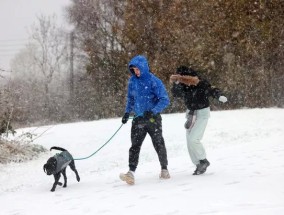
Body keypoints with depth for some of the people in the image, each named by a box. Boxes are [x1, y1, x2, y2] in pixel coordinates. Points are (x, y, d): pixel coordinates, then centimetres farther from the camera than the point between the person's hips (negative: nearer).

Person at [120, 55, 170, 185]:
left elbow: (165, 100, -15)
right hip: (138, 119, 4)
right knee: (135, 146, -8)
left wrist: (153, 111, -27)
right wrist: (127, 112, 7)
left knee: (159, 145, 6)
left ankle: (164, 169, 23)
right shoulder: (132, 81, 5)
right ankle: (131, 172, -18)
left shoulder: (154, 81, -12)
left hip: (153, 118, -4)